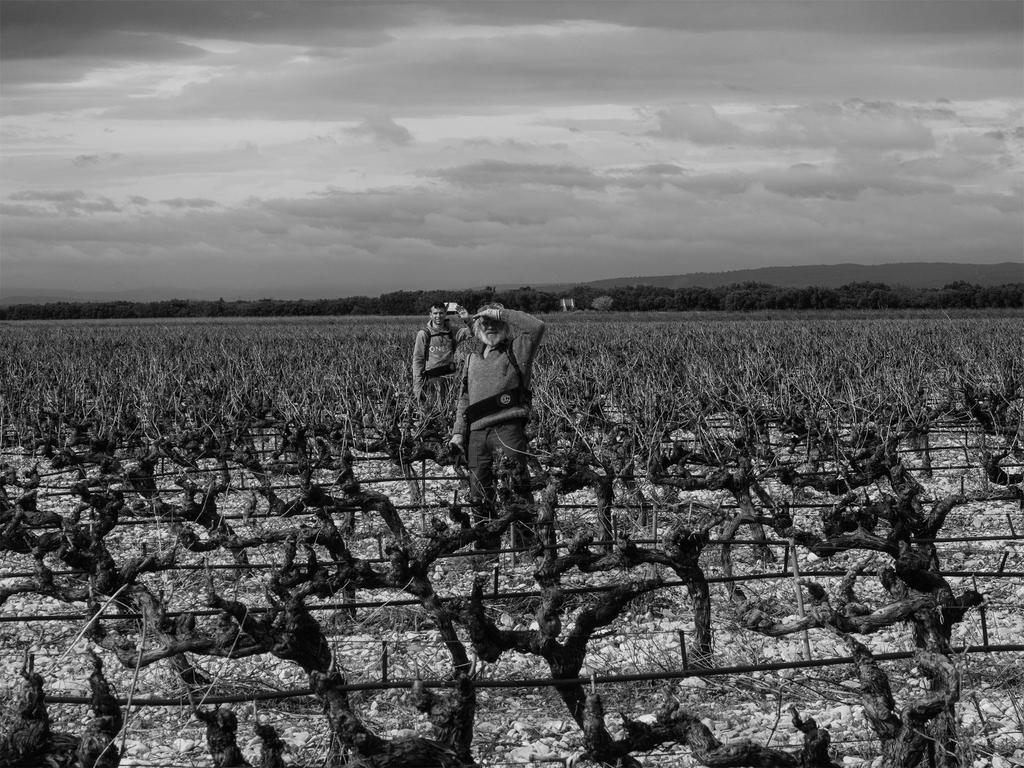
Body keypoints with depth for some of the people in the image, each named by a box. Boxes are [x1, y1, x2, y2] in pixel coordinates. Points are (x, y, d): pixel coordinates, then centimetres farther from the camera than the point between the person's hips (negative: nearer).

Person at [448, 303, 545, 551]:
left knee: (516, 487, -14)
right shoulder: (472, 357, 23)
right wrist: (458, 431, 14)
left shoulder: (516, 350, 7)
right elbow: (464, 398, 24)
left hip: (508, 427, -6)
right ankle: (486, 547, 14)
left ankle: (526, 542, -13)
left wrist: (501, 313, -6)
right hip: (477, 431, 6)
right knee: (480, 493, 7)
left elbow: (536, 327, -11)